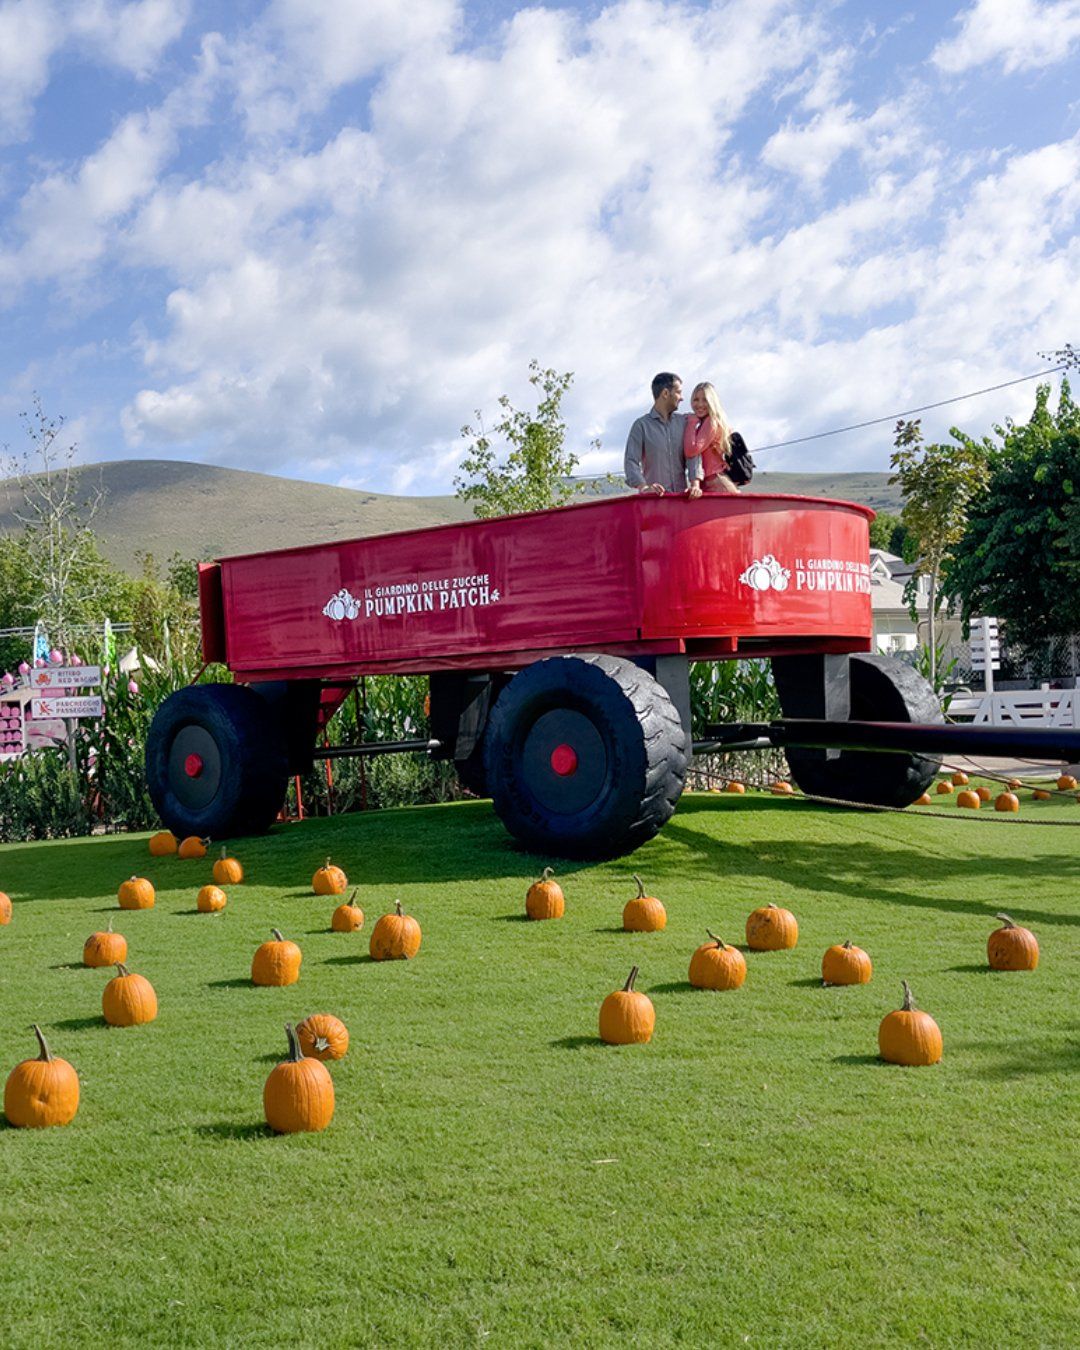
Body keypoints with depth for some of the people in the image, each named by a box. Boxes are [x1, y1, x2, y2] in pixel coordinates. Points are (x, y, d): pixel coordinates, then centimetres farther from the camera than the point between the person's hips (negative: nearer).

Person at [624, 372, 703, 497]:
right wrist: (643, 487, -23)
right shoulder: (641, 425, 4)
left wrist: (695, 484, -14)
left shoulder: (683, 421, 14)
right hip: (654, 498, -3)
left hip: (682, 496, 3)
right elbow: (631, 461, -5)